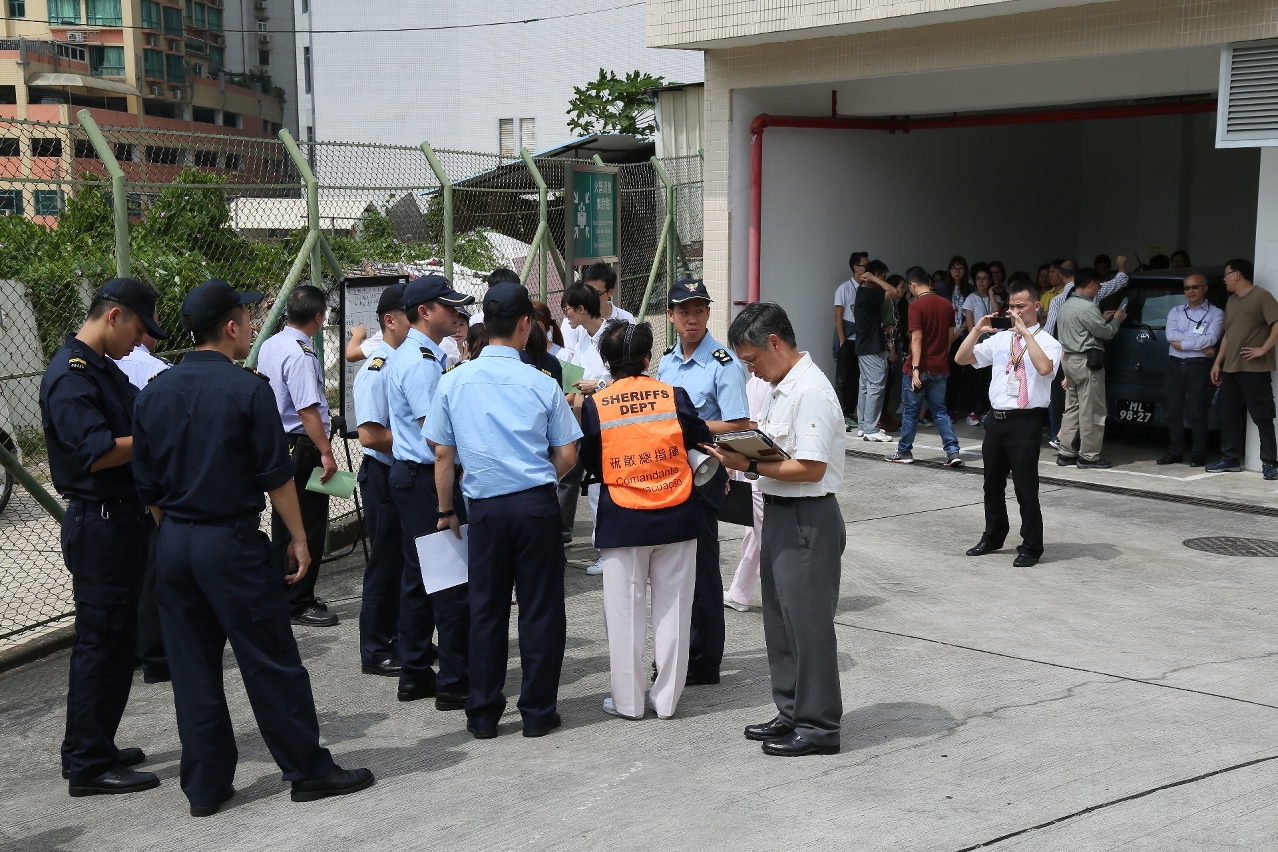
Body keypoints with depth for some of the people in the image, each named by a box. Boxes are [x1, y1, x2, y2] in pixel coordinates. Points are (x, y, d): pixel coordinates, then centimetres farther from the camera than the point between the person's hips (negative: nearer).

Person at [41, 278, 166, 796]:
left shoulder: (104, 370, 15)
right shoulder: (71, 375, -17)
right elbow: (96, 453, -25)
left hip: (121, 521, 10)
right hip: (100, 525, -10)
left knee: (114, 638, 17)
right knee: (102, 641, -4)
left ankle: (92, 748, 28)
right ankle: (88, 766, 5)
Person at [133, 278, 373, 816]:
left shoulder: (154, 394, 6)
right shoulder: (248, 389, -11)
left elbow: (148, 486, 9)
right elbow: (276, 474, -10)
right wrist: (297, 537, -1)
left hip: (173, 544, 6)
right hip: (231, 541, -6)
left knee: (191, 668, 11)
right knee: (271, 662, 3)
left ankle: (205, 786, 18)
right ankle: (308, 771, 12)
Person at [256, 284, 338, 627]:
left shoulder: (269, 346, 9)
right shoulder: (300, 354, -20)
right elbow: (307, 410, -25)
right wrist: (326, 453, -23)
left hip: (277, 445, 10)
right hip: (301, 449, -10)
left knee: (283, 526, 17)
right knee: (309, 528, 0)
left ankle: (281, 597, 26)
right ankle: (300, 603, 7)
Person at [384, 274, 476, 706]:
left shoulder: (400, 357, 15)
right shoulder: (422, 362, -18)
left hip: (406, 473, 11)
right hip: (430, 479, -11)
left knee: (418, 575, 15)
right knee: (453, 581, -4)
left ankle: (414, 677, 22)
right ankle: (454, 683, 3)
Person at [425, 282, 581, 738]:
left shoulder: (454, 381, 0)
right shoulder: (541, 383, -4)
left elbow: (442, 453, 4)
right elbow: (567, 455, -1)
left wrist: (446, 510, 14)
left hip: (485, 507, 2)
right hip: (536, 504, -2)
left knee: (486, 610, 11)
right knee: (540, 609, 7)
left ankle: (483, 714, 18)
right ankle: (538, 712, 13)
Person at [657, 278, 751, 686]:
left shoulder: (723, 364, -14)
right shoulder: (665, 361, 11)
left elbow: (737, 427, -20)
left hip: (704, 474, -8)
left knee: (700, 566, 1)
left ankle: (703, 662, 13)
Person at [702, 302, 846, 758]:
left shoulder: (811, 391, -19)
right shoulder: (780, 387, 12)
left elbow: (811, 467, -24)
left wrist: (749, 465, -20)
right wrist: (741, 451, 2)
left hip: (808, 519, -10)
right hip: (780, 513, 10)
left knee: (808, 622, 0)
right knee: (779, 619, 17)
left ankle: (817, 725, 11)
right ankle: (791, 713, 29)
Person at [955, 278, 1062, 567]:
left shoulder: (1046, 342, -5)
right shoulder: (999, 339, 10)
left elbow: (1044, 368, -27)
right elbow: (962, 359, 9)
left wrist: (1026, 333, -25)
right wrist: (977, 330, -4)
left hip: (1025, 421, -6)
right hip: (996, 418, 6)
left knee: (1025, 487, -1)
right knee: (993, 484, 17)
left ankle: (1031, 547, 13)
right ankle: (993, 537, 35)